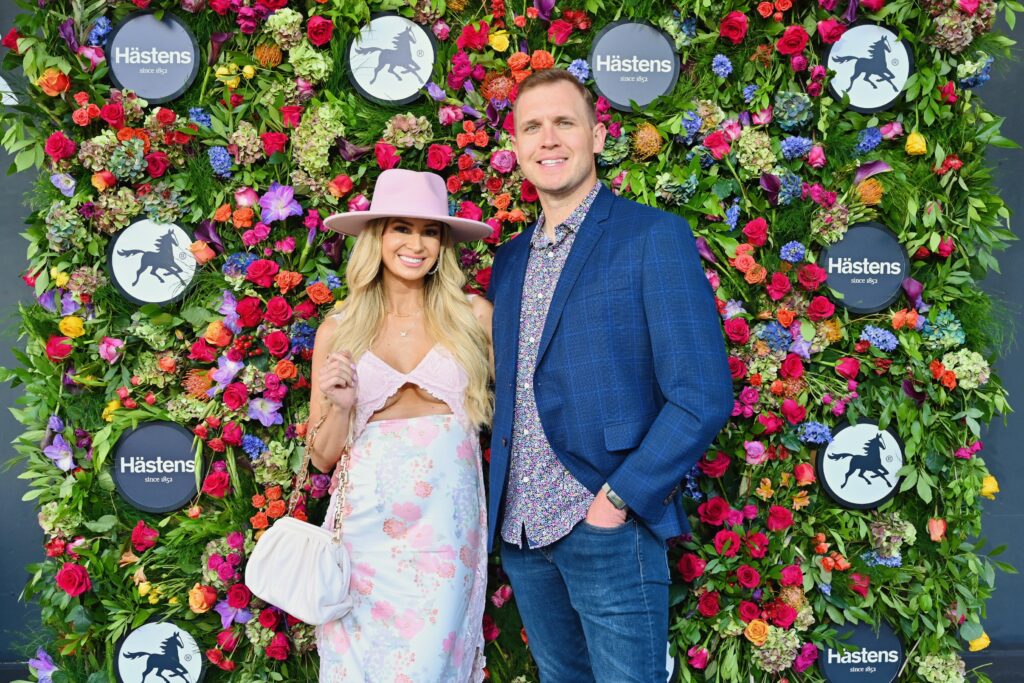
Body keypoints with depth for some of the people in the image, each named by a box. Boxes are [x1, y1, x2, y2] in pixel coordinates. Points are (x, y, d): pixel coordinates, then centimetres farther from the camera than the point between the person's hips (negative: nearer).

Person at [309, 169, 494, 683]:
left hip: (447, 526, -1)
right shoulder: (338, 330, 3)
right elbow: (322, 457, 5)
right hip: (366, 528, 1)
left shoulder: (473, 316, 1)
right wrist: (342, 405, -10)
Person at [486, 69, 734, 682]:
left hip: (610, 529, -6)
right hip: (519, 534, 6)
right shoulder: (510, 261, 13)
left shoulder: (654, 236, -7)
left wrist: (619, 499, -16)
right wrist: (500, 506, 5)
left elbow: (704, 396, -13)